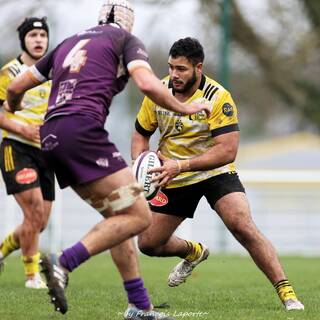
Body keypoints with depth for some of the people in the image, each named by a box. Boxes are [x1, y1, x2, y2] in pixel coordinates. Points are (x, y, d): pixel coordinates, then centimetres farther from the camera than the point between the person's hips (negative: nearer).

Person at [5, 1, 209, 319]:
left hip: (50, 137, 8)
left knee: (118, 217, 16)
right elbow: (148, 84, -9)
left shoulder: (68, 43, 27)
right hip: (82, 129, -8)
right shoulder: (127, 40, 11)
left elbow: (16, 87, 30)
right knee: (138, 216, -7)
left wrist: (12, 109, 52)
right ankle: (63, 264, -22)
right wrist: (183, 108, 7)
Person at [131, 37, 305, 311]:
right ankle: (194, 252, 40)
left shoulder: (218, 98, -22)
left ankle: (287, 293, -21)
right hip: (173, 178, 5)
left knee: (243, 227, -27)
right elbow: (141, 134, 6)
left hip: (215, 173, -5)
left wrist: (182, 165, -37)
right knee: (148, 243, 5)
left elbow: (228, 150, -28)